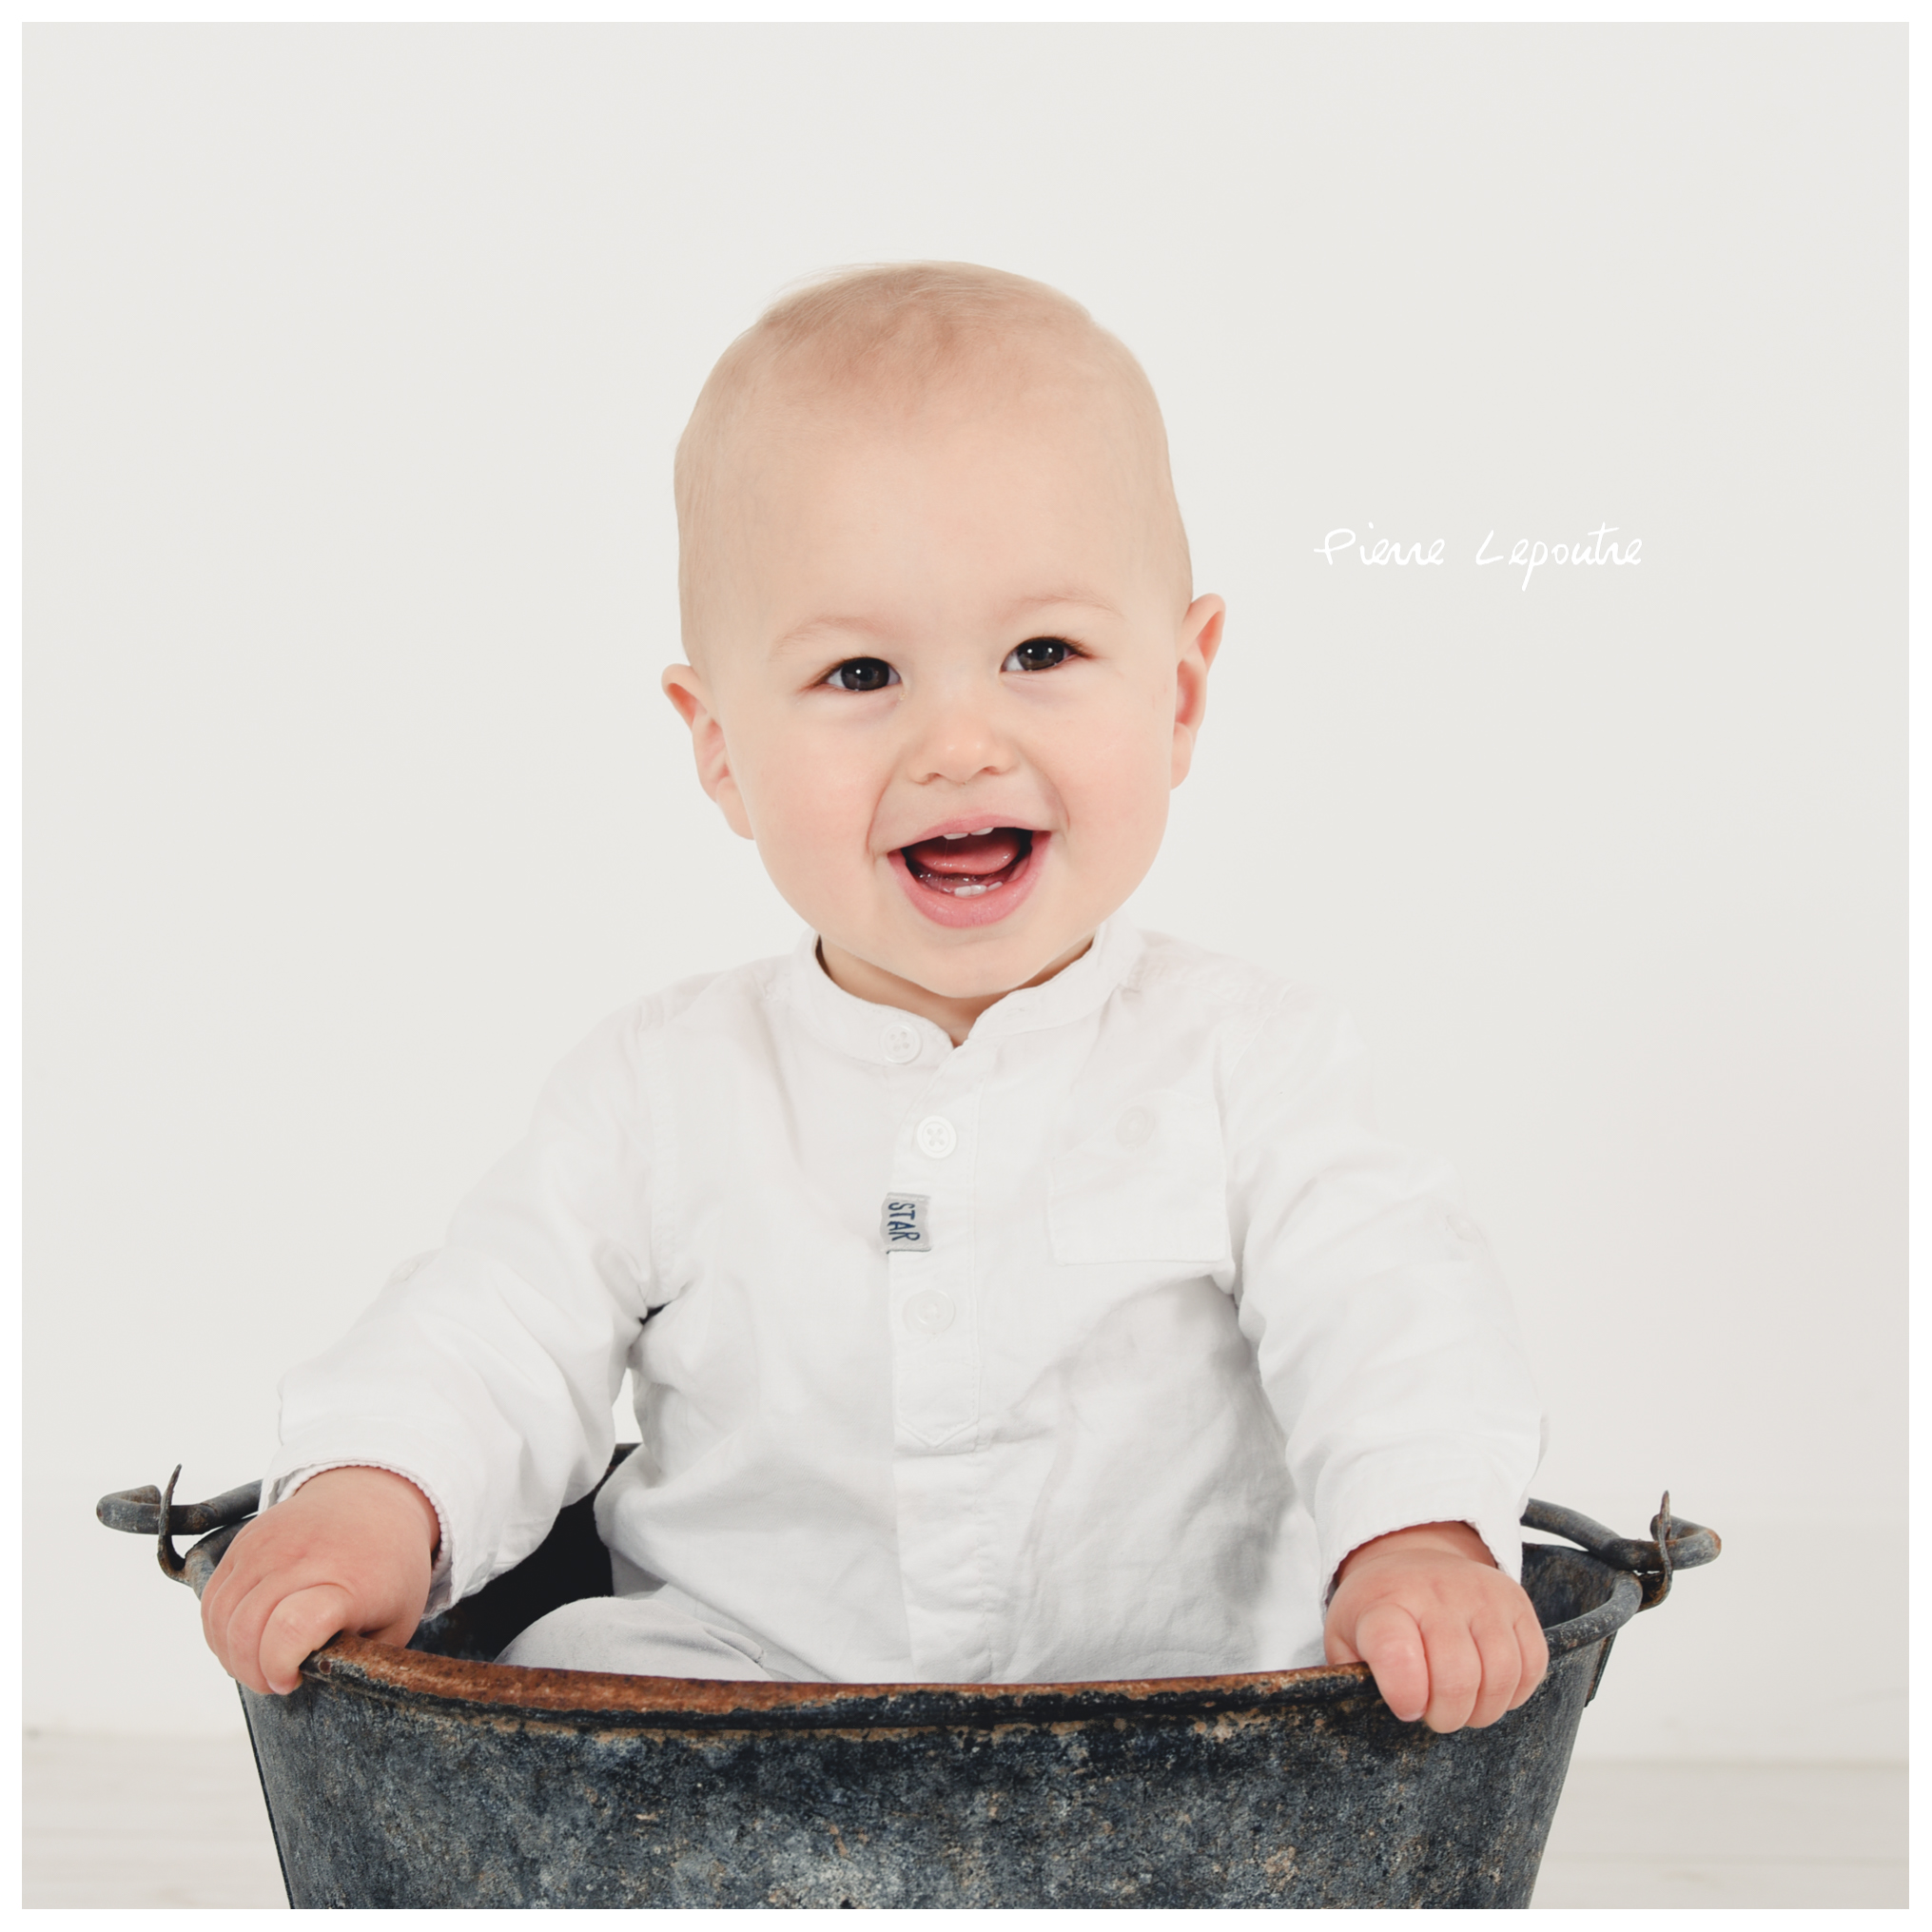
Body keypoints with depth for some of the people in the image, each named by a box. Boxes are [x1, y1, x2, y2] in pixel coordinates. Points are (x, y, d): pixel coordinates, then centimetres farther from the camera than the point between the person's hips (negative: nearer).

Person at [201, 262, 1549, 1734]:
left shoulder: (1247, 1061, -2)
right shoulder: (671, 1089, 1)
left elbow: (1388, 1305, -10)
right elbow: (507, 1327, 4)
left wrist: (1423, 1534, -30)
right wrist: (374, 1493, -17)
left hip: (1181, 1681, 0)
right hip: (741, 1674, 1)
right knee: (566, 1671, -25)